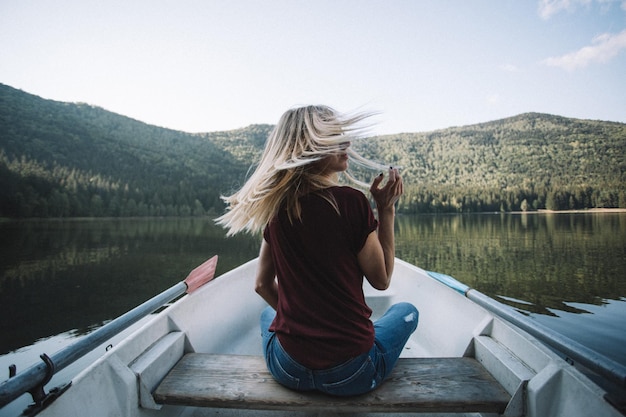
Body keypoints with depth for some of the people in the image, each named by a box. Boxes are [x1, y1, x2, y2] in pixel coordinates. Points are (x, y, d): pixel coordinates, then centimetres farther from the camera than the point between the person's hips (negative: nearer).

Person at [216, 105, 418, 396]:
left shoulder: (276, 205, -3)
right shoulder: (351, 201, -18)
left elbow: (263, 285, 7)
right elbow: (381, 280, -6)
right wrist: (386, 209, -5)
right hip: (350, 374, -3)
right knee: (406, 311, 26)